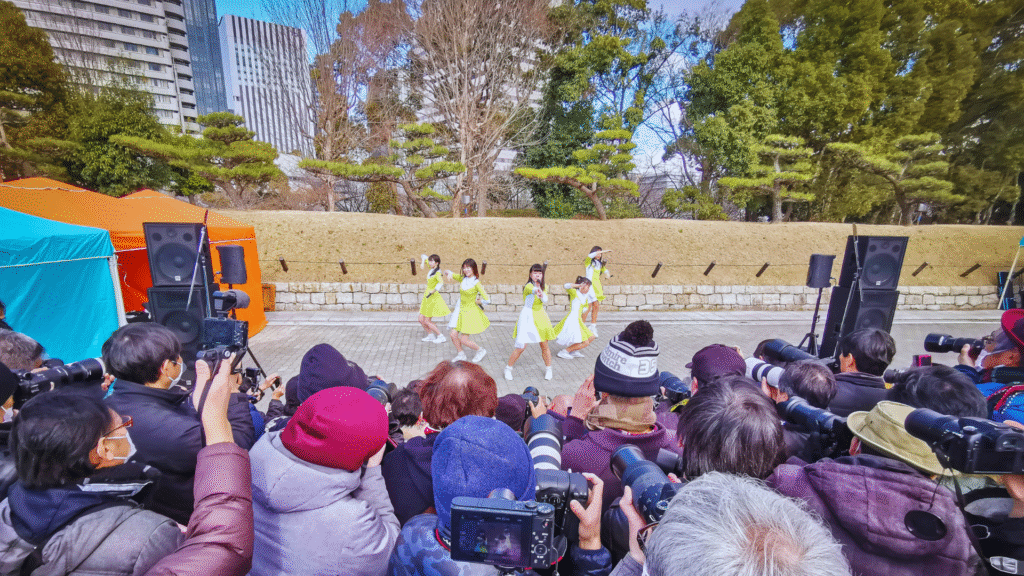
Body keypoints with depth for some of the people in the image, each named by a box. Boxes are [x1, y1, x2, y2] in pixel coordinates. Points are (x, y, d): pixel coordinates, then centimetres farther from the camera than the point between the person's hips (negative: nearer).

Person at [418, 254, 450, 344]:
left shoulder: (437, 273, -19)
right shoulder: (432, 269, 6)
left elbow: (441, 282, -42)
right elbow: (425, 258, 21)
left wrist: (433, 290, -39)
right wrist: (423, 263, 2)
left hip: (433, 297, -8)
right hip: (427, 297, 8)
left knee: (427, 321, -3)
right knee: (421, 319, 10)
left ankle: (441, 337, 7)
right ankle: (431, 335, 25)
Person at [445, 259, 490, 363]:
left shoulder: (476, 283, -17)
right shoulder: (462, 278, 1)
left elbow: (487, 300, -20)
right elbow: (446, 272, 7)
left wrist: (477, 301, -6)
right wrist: (449, 273, -15)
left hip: (470, 312, -6)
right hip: (460, 311, 6)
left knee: (464, 340, -1)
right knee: (453, 335, 2)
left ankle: (481, 351, 24)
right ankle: (461, 354, 27)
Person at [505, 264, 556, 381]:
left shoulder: (543, 287, 7)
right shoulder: (529, 286, -14)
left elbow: (545, 300, -9)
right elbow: (532, 290, -39)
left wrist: (542, 295, -31)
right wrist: (536, 290, -63)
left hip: (540, 317, 6)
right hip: (527, 318, -5)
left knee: (544, 345, 9)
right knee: (521, 346, -8)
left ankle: (548, 369, 30)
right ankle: (508, 369, 12)